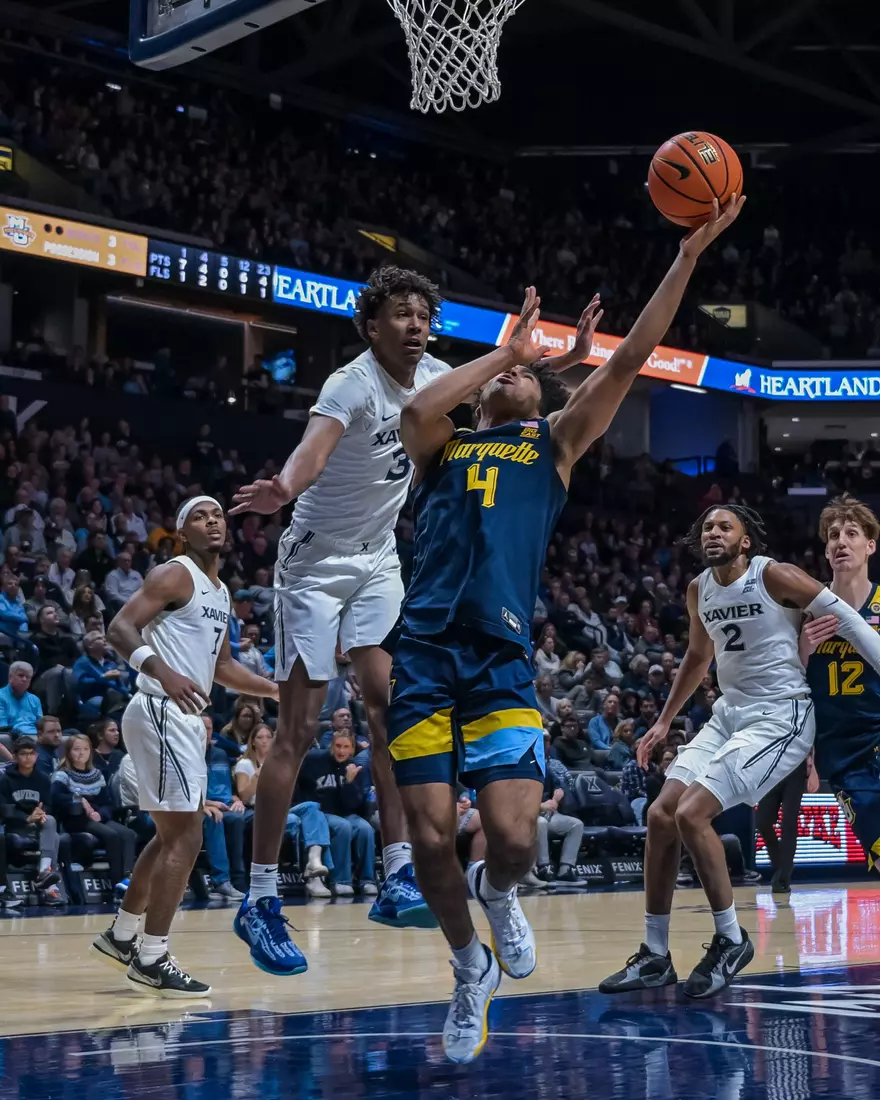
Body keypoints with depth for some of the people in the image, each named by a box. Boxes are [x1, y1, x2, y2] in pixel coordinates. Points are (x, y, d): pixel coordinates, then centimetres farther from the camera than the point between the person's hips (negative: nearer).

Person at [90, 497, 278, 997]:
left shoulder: (221, 592, 18)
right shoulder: (175, 575, -10)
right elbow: (121, 627, -21)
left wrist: (278, 689, 21)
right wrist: (162, 670, -37)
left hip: (186, 718, 10)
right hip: (161, 712, -10)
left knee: (172, 836, 18)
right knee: (185, 837, -11)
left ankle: (121, 935, 31)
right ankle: (151, 958, -5)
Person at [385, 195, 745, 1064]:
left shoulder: (553, 442, 18)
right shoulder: (442, 446, 19)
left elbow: (626, 362, 7)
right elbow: (416, 412, -6)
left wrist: (687, 256, 0)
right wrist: (505, 347, 5)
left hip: (502, 658, -1)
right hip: (423, 651, 1)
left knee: (514, 838, -14)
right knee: (432, 840, -5)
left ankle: (497, 892, 24)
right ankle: (472, 967, 22)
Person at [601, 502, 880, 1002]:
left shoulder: (774, 576, -13)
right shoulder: (699, 590, 9)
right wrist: (664, 721, 27)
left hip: (780, 717, -8)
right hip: (729, 714, 8)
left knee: (692, 813, -21)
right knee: (660, 815, -2)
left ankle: (731, 941, -3)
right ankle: (655, 957, 7)